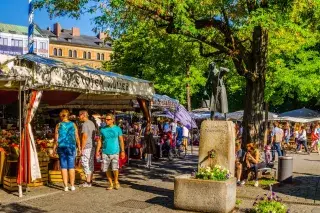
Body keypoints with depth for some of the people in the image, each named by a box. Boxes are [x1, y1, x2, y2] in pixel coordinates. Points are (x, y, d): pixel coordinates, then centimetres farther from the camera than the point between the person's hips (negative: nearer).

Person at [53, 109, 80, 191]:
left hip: (62, 147, -1)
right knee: (71, 167, 8)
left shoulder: (58, 125, -3)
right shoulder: (73, 125, 1)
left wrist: (54, 148, 6)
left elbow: (56, 138, -3)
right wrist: (79, 147, 8)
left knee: (64, 167, 5)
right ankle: (72, 186, 11)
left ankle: (66, 186, 4)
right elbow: (77, 137, 0)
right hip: (71, 147, 1)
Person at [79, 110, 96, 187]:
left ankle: (88, 182, -3)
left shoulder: (85, 124, -14)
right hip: (92, 146, 9)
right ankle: (90, 180, 19)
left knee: (86, 163, -5)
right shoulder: (92, 123, 14)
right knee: (91, 164, 13)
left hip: (87, 147, -9)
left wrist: (82, 148, -16)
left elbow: (84, 137, -19)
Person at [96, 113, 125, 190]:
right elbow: (100, 140, 10)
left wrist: (122, 151, -2)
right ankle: (110, 184, 20)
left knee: (115, 168, -9)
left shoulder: (117, 129, 2)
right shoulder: (102, 129, 7)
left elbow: (121, 140, 3)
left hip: (115, 152, -2)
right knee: (107, 169, 4)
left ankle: (116, 181, 17)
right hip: (105, 152, 3)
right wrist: (97, 151, 3)